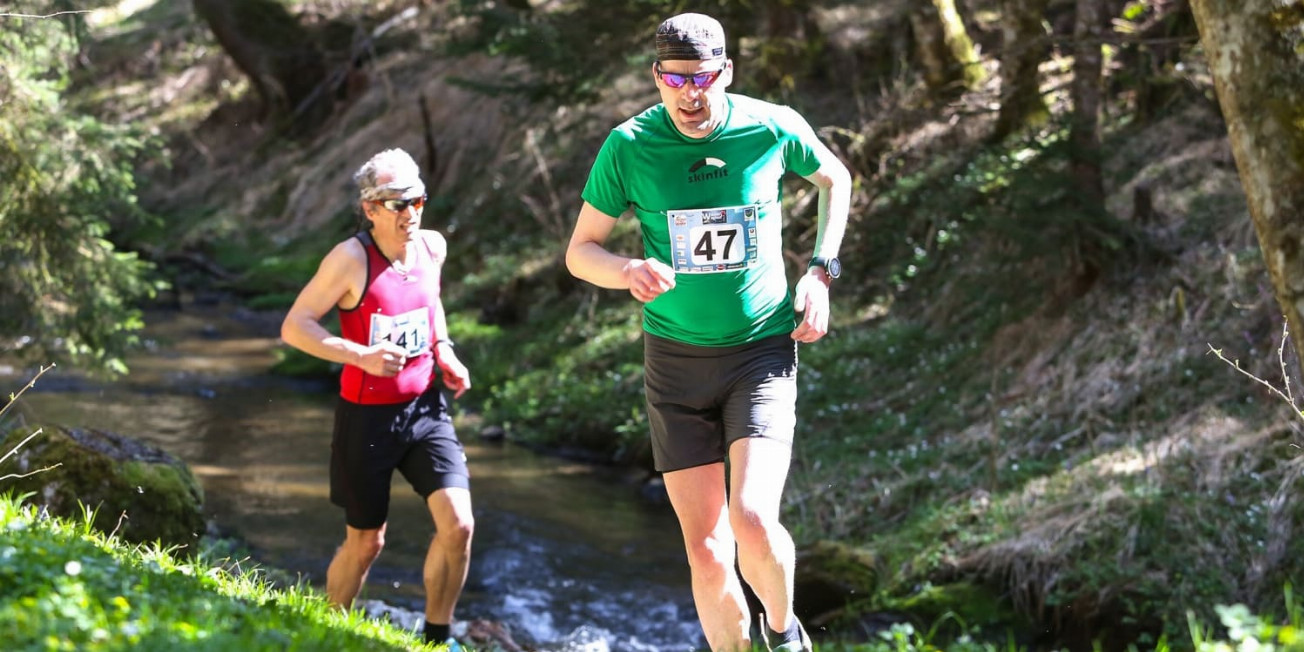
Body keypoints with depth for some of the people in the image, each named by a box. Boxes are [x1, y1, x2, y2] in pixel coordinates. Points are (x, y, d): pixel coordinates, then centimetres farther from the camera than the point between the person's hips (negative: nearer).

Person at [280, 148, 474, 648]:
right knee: (365, 542, 8)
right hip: (367, 416, -4)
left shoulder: (432, 246, 0)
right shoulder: (352, 258, -18)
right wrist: (361, 355, -28)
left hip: (425, 409, 4)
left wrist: (445, 352, 6)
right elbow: (294, 326, -17)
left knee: (457, 525, -11)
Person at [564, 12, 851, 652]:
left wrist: (820, 272, 3)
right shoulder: (628, 146, -7)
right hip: (676, 359, 1)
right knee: (706, 551, 0)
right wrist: (630, 271, -21)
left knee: (752, 519, -19)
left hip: (763, 351, -1)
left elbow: (834, 179, 15)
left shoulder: (774, 129, -7)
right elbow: (580, 251, 1)